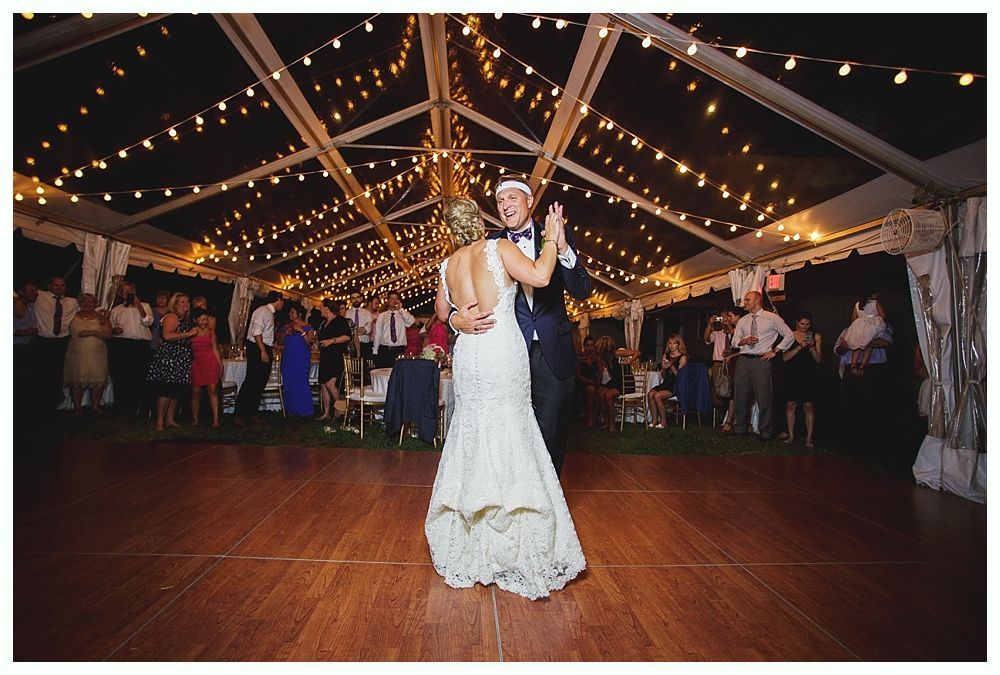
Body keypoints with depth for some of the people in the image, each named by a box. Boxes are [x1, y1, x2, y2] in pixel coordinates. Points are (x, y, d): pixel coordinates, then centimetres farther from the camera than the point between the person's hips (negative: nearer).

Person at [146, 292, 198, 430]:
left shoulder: (186, 320, 20)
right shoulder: (172, 317, -7)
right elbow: (167, 336, -22)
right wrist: (189, 333, -19)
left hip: (180, 361, 9)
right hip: (168, 358, -9)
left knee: (177, 391, 9)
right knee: (166, 390, -9)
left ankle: (170, 419, 17)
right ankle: (160, 421, -3)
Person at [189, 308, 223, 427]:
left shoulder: (211, 332, 12)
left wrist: (220, 365, 6)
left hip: (211, 362, 0)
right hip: (196, 363, 0)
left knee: (213, 390, -8)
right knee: (196, 392, 4)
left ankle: (216, 419, -9)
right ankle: (195, 419, 16)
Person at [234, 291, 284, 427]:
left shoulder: (270, 313, 19)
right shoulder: (262, 311, -10)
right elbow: (256, 332, -20)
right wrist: (263, 351, -23)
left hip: (265, 350, 10)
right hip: (257, 349, -10)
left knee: (260, 383, 10)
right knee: (251, 382, -8)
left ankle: (251, 412, 17)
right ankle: (239, 415, -2)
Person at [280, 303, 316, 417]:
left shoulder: (307, 327, -1)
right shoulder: (287, 327, 14)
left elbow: (309, 342, -13)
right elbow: (281, 343, 18)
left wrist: (302, 331, -18)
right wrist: (286, 334, 1)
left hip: (301, 360, -5)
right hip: (288, 360, 5)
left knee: (301, 384, -6)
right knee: (289, 384, 5)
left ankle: (304, 411, 1)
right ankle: (291, 410, 13)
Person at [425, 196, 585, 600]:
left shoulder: (449, 265, 9)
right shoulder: (499, 248, -5)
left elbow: (442, 313, 20)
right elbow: (540, 276, -18)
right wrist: (552, 238, -4)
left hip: (467, 355, 5)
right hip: (503, 354, -4)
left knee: (473, 433, 15)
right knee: (509, 434, 4)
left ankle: (468, 537, 27)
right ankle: (512, 540, 13)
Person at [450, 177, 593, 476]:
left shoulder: (558, 236, 3)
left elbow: (582, 291, -4)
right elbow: (470, 294, -2)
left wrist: (563, 250, -20)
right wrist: (456, 319, -25)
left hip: (554, 354, 0)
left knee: (551, 435, 11)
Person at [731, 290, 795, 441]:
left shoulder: (772, 318, 0)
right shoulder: (742, 321, 14)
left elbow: (789, 335, 2)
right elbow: (734, 340, 13)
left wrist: (775, 351, -4)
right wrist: (744, 341, -9)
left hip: (761, 360, -5)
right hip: (743, 360, 5)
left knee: (764, 397, -3)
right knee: (740, 395, 10)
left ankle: (766, 432, 10)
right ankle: (740, 427, 24)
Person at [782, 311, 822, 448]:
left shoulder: (816, 336, 6)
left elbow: (819, 359, 4)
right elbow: (785, 357, -3)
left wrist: (812, 347, -12)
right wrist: (799, 347, -14)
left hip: (809, 376, -1)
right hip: (792, 376, 1)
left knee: (808, 406, -5)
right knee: (790, 405, 3)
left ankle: (809, 438, 1)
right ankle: (791, 435, 14)